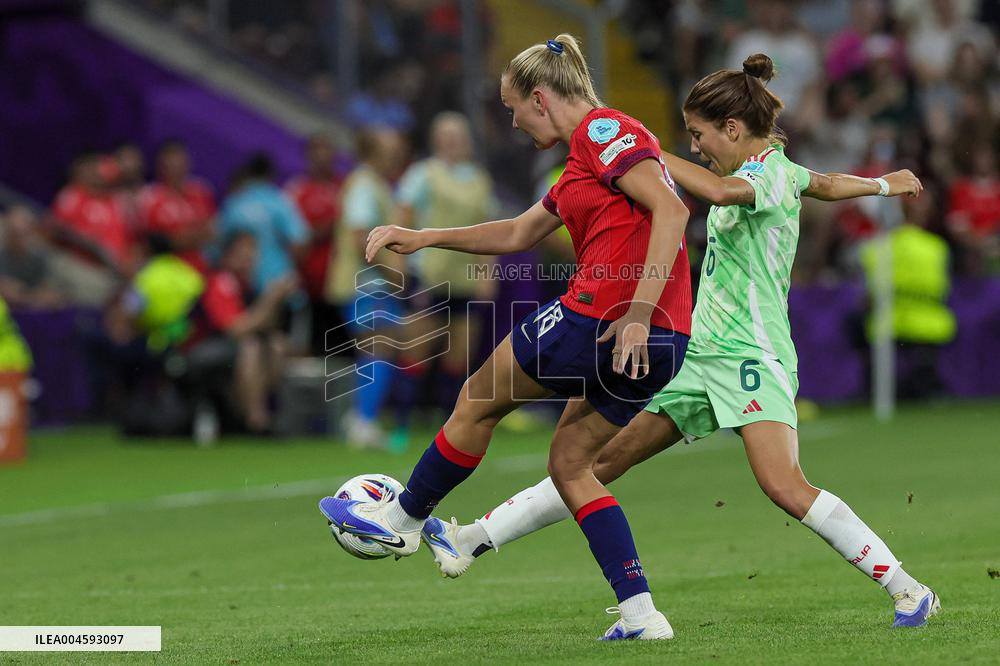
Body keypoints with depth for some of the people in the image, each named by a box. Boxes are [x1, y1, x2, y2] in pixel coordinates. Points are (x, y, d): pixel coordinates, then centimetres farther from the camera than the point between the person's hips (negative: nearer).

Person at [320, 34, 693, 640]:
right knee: (569, 463, 15)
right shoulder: (586, 159, 24)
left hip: (599, 318, -9)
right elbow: (517, 234, 34)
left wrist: (638, 313, -24)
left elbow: (672, 210, -19)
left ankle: (402, 519, 29)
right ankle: (641, 612, 5)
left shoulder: (602, 130, -7)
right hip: (658, 342, 9)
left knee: (480, 400, 11)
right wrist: (423, 238, 32)